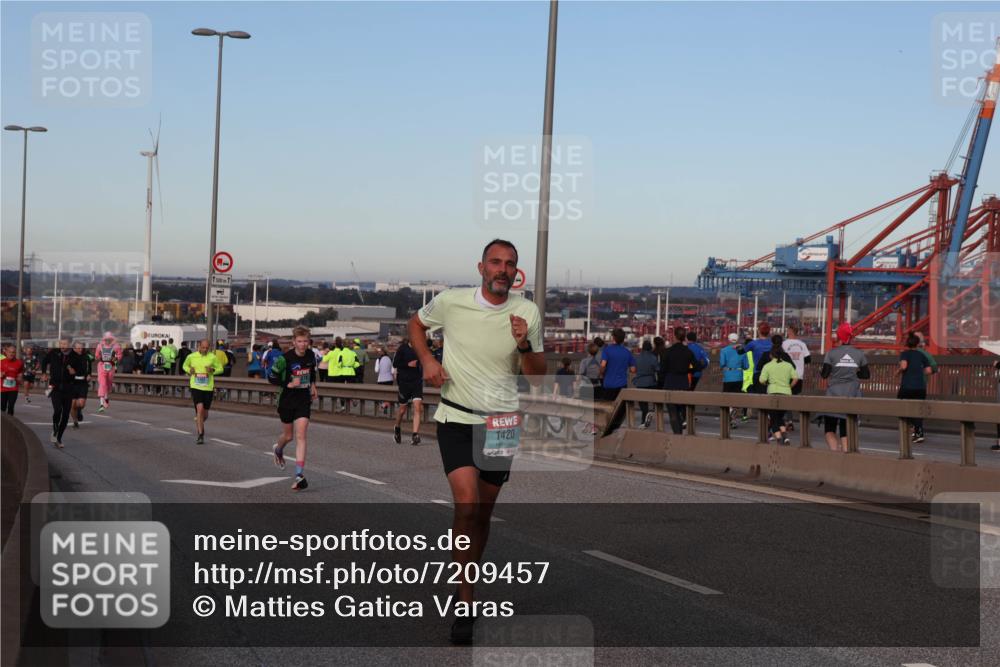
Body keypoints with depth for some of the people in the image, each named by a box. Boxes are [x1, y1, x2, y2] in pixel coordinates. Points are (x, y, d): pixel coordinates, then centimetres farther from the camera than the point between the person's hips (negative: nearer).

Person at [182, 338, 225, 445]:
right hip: (196, 387, -2)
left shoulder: (213, 357, -2)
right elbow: (185, 366, 18)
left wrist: (212, 370, -13)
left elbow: (220, 368, 7)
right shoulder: (191, 356, 0)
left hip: (208, 388, 2)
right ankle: (201, 435, -15)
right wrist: (189, 370, -4)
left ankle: (199, 424, 46)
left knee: (205, 414, 11)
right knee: (200, 409, -19)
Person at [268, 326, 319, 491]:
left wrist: (312, 384, 11)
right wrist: (288, 384, -20)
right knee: (288, 436, 15)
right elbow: (271, 377, -9)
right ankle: (278, 449, 53)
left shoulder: (311, 355, -3)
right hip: (287, 401, -2)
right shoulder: (285, 358, -17)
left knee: (300, 437, -11)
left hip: (304, 401, 2)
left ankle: (300, 475, -17)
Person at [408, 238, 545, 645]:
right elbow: (416, 323, 15)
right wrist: (427, 360, -3)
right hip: (456, 418, -3)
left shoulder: (527, 312, -3)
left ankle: (466, 586, 31)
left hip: (501, 423, 3)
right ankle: (464, 603, -11)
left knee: (483, 511, 11)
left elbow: (537, 379, 2)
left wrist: (525, 344, -18)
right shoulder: (450, 302, -7)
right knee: (467, 503, -20)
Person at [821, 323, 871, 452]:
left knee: (829, 429, 5)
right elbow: (866, 375, 6)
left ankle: (835, 451, -18)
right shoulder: (859, 354, 1)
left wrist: (820, 372, 13)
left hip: (833, 397, -2)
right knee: (846, 431, 10)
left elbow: (824, 374, -9)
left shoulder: (832, 353, -7)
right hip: (852, 397, 2)